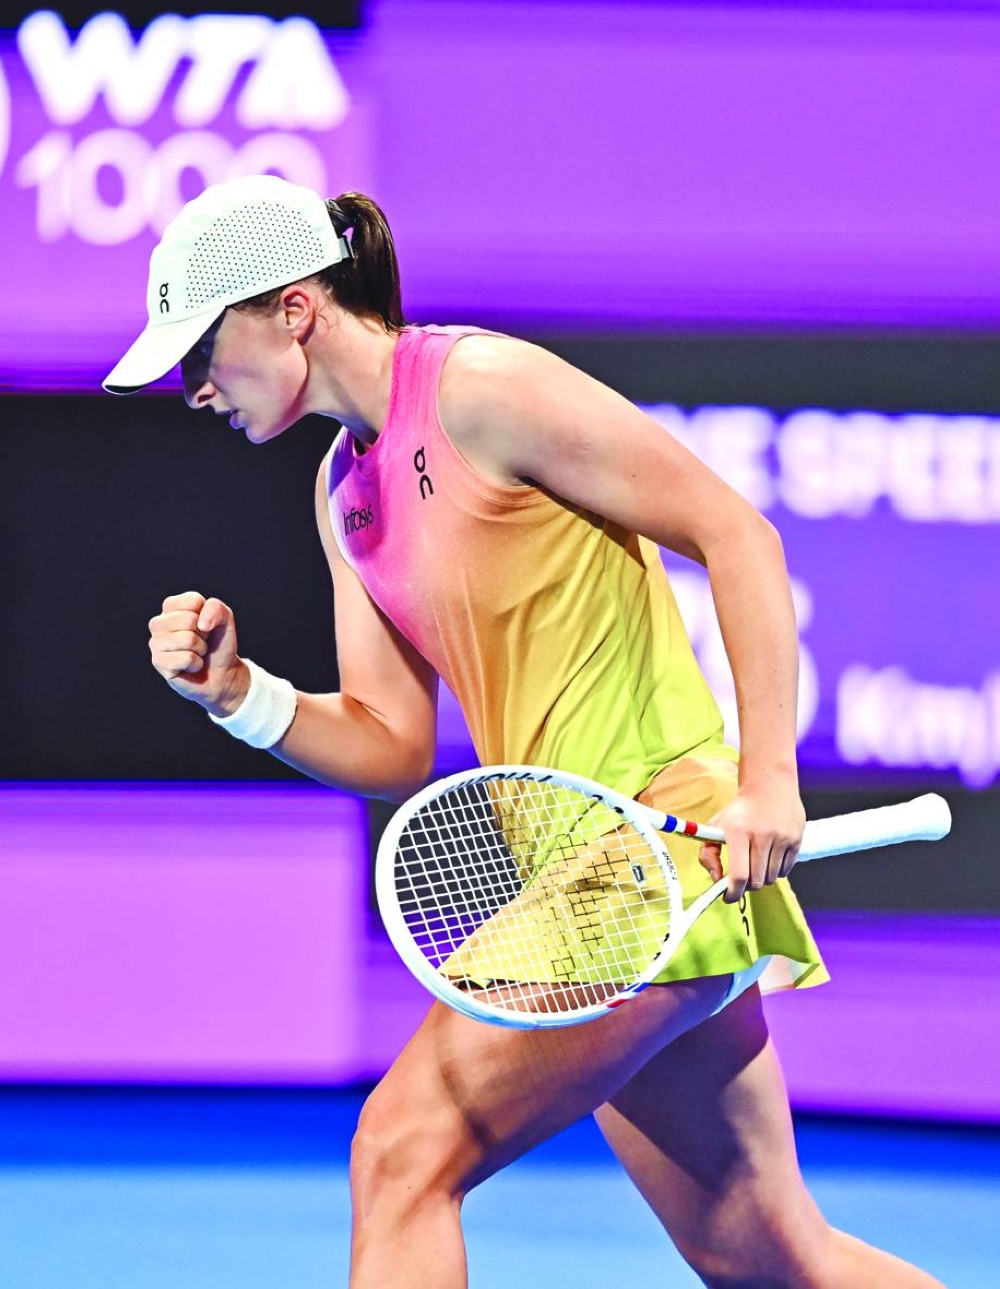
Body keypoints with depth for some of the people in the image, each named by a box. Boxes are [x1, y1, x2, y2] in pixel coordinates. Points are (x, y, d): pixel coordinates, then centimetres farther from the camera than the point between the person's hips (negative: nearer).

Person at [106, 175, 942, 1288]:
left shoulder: (483, 386, -12)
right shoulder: (344, 489, 15)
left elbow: (737, 536, -12)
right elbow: (395, 747, 14)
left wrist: (767, 780, -19)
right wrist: (238, 692, -4)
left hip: (665, 855, -9)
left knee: (405, 1151, -17)